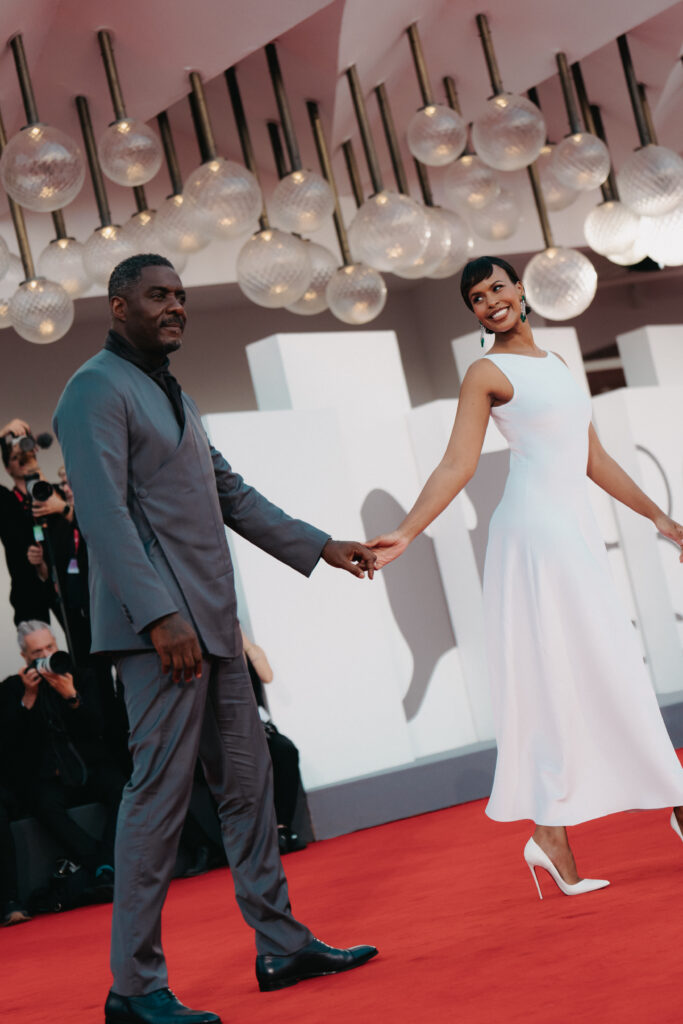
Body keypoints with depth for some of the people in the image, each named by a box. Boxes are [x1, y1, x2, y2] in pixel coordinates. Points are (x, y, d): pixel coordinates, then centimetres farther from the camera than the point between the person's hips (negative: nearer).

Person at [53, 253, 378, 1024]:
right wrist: (158, 616, -24)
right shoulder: (97, 389, -8)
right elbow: (105, 513, -17)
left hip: (211, 622, 9)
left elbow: (230, 493, 25)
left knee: (247, 783, 12)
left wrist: (319, 547, 22)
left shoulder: (174, 396, 21)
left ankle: (280, 945, 21)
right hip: (160, 625, -9)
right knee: (160, 792, -7)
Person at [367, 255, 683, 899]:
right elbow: (457, 466, -9)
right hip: (533, 532, -7)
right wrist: (404, 534, -21)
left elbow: (594, 460, 21)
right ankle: (551, 835, -1)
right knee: (552, 676, -7)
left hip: (576, 532, 7)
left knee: (610, 672, 9)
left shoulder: (553, 363, 19)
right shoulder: (487, 373, -2)